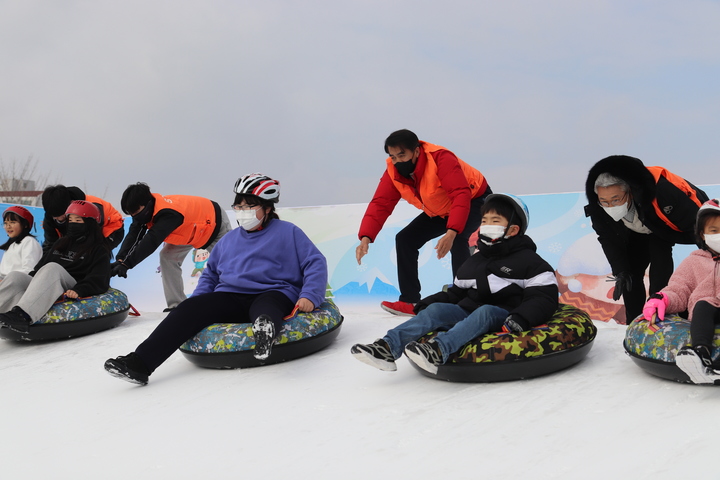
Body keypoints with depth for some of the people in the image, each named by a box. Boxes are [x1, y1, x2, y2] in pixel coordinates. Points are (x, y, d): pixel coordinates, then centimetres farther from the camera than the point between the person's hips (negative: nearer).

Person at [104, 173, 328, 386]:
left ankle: (265, 327, -76)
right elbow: (210, 273, 30)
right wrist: (197, 298, 12)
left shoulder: (288, 232, 7)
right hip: (230, 299, 4)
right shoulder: (228, 240, 23)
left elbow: (315, 263, 2)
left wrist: (309, 296, -15)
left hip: (273, 294, -4)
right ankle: (140, 363, -32)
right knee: (190, 307, -21)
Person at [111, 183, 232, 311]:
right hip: (189, 228, 7)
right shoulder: (145, 211, -19)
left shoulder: (168, 214, -44)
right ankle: (177, 304, -1)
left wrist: (126, 263, -57)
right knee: (167, 256, -7)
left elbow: (151, 242, -52)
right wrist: (120, 259, -42)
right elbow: (133, 235, -26)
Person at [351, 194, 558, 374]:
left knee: (485, 311, -37)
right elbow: (456, 293, 24)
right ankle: (388, 348, -40)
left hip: (501, 318, -5)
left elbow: (544, 297, -6)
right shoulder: (473, 263, 22)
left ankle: (438, 350, -60)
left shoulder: (528, 261, 3)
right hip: (469, 313, 5)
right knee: (436, 309, -20)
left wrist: (520, 319, -24)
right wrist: (426, 304, 8)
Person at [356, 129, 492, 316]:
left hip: (474, 199, -7)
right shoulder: (393, 172, -16)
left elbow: (462, 195, -43)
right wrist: (365, 238, -36)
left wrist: (451, 233, -55)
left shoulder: (441, 159, -35)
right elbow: (380, 204, -21)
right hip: (439, 211, 7)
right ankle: (410, 301, 5)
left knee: (458, 240, -33)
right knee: (405, 238, -2)